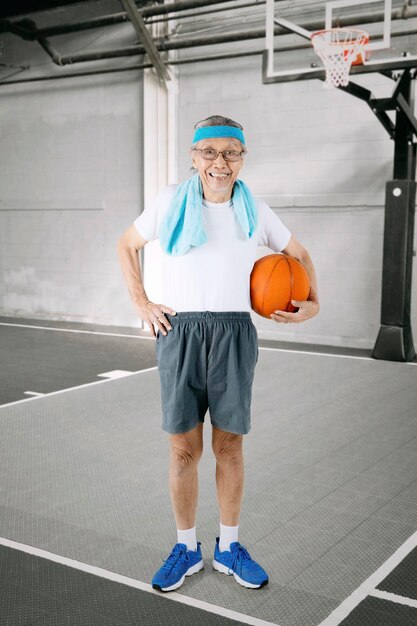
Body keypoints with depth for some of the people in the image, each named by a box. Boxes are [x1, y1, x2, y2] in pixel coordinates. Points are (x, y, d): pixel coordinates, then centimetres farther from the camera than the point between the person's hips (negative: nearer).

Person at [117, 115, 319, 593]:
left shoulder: (255, 212, 6)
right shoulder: (172, 202, 2)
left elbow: (298, 254, 21)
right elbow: (127, 245, 15)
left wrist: (313, 303, 5)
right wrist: (141, 305, 5)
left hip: (234, 336, 1)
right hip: (179, 334, -1)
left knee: (229, 445, 9)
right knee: (184, 448, 4)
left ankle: (228, 547, 26)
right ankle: (186, 549, 23)